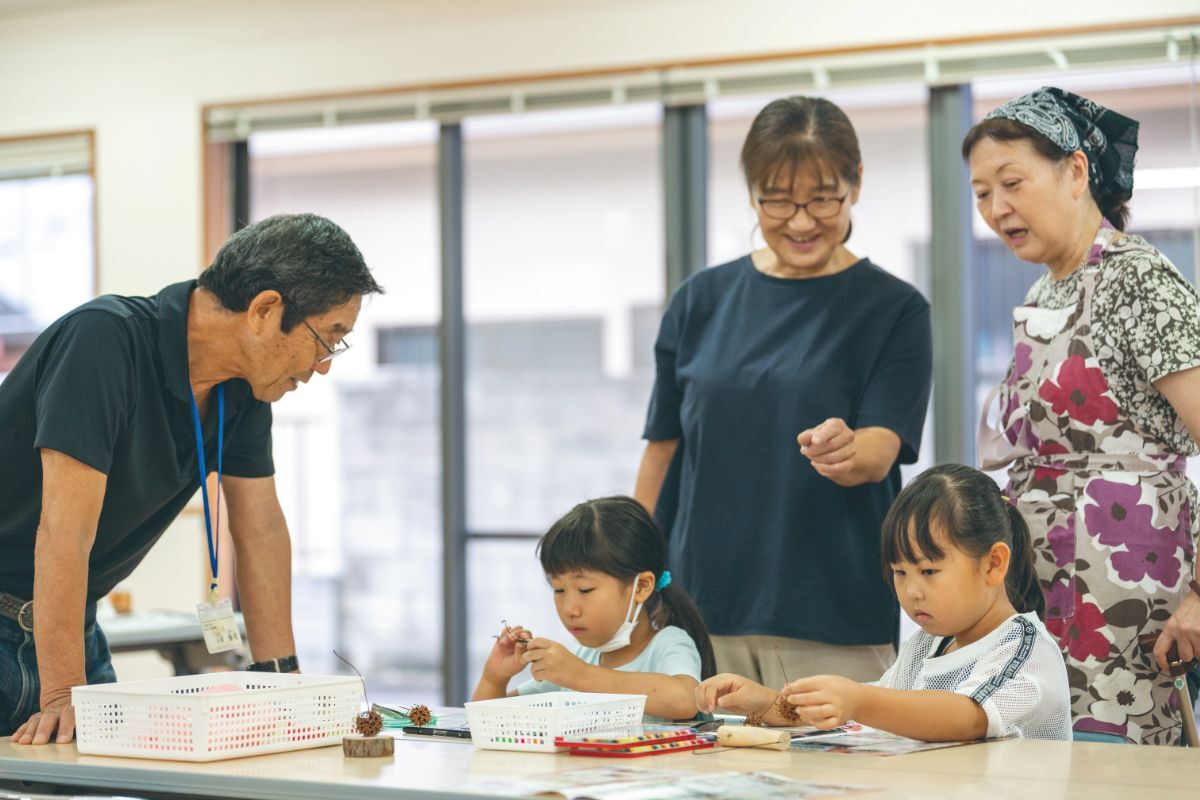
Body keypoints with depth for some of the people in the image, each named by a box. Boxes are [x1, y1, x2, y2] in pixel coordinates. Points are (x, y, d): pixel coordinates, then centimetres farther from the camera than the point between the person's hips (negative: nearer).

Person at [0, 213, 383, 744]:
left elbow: (261, 530, 5)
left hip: (73, 621, 7)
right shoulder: (106, 339, -26)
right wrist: (62, 696, -29)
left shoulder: (245, 386, -2)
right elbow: (64, 531, -29)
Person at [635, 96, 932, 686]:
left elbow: (880, 454, -9)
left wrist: (845, 451, -32)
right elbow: (663, 453, 12)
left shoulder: (893, 309, 1)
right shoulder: (701, 302, 9)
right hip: (702, 610, 3)